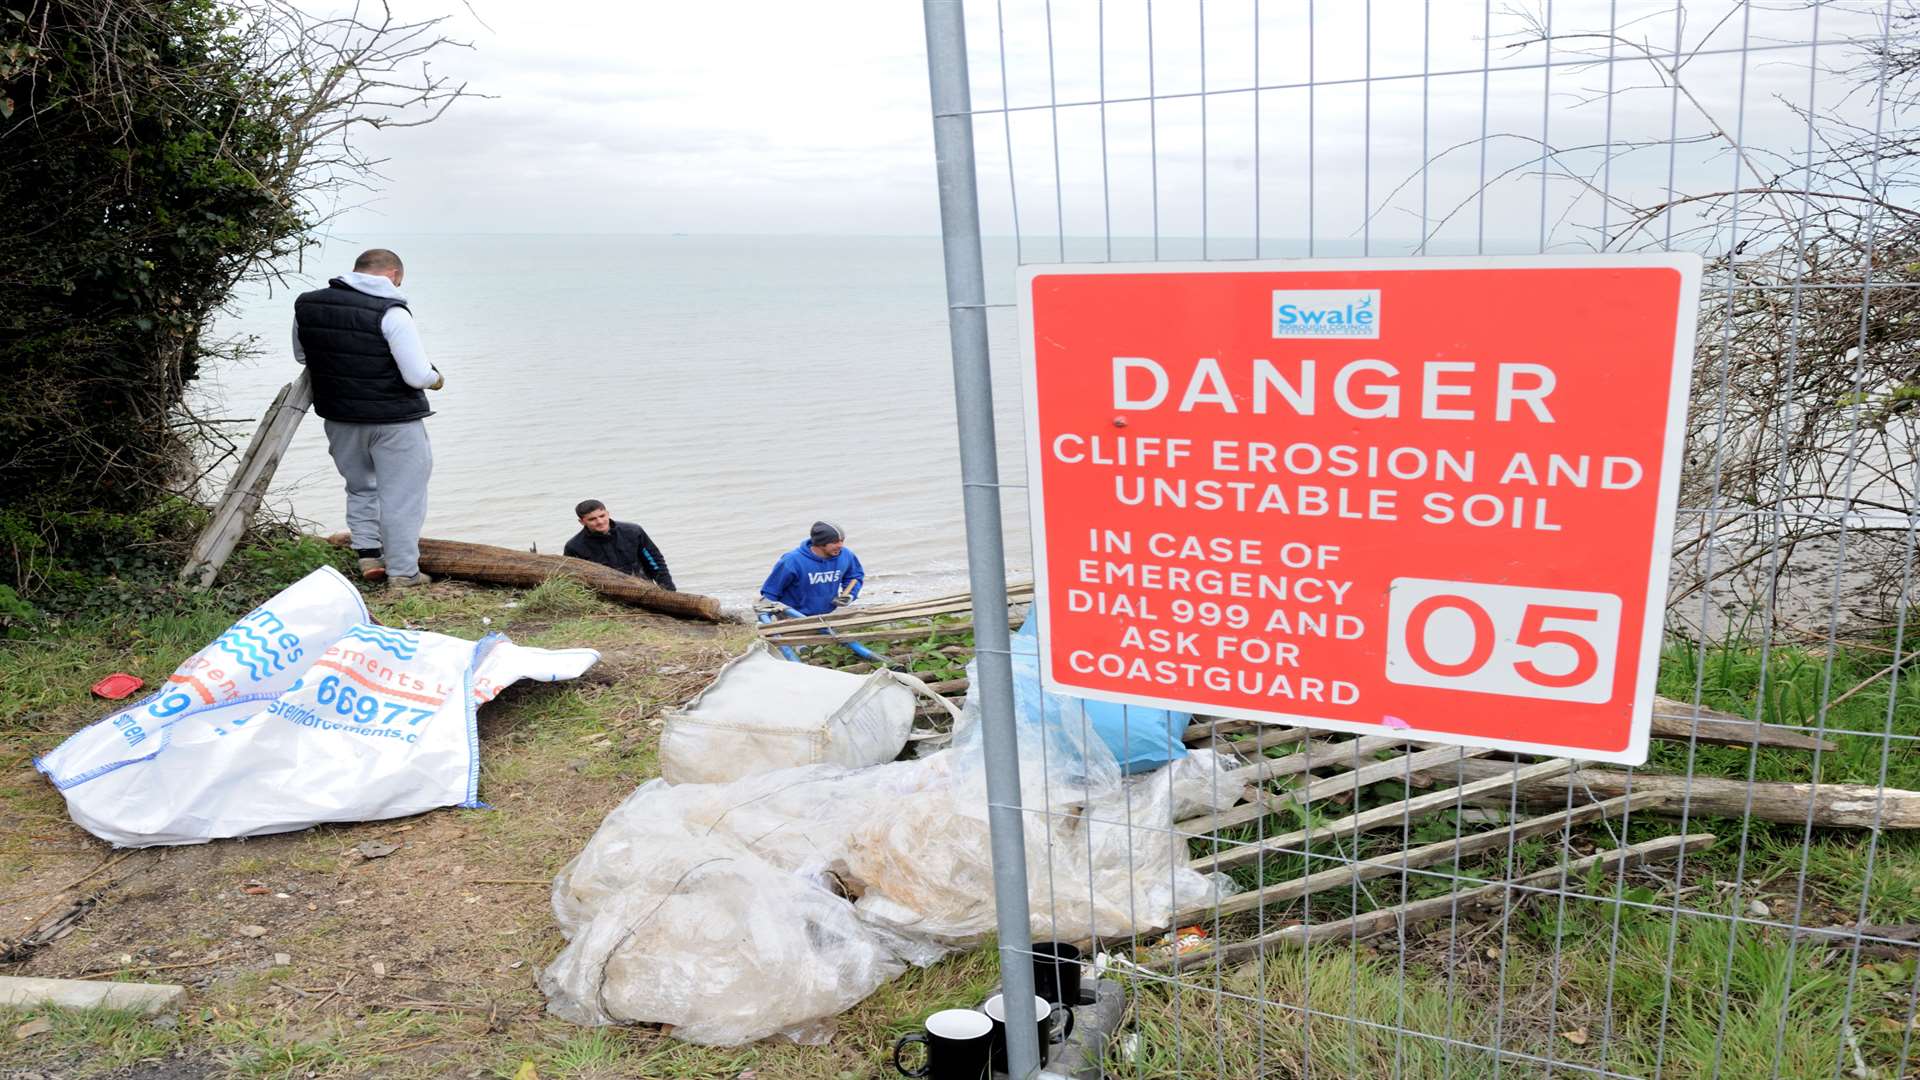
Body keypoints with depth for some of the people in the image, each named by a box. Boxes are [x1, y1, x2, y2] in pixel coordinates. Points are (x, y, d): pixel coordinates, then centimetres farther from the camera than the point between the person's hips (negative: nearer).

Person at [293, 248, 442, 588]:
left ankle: (368, 553, 21)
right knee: (401, 495, 6)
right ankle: (402, 572, 10)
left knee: (360, 487, 25)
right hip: (393, 420, -5)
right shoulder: (391, 313, -18)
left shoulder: (306, 305, 2)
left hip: (338, 417, 6)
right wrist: (435, 379, 2)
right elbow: (418, 376, -20)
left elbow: (301, 356, 18)